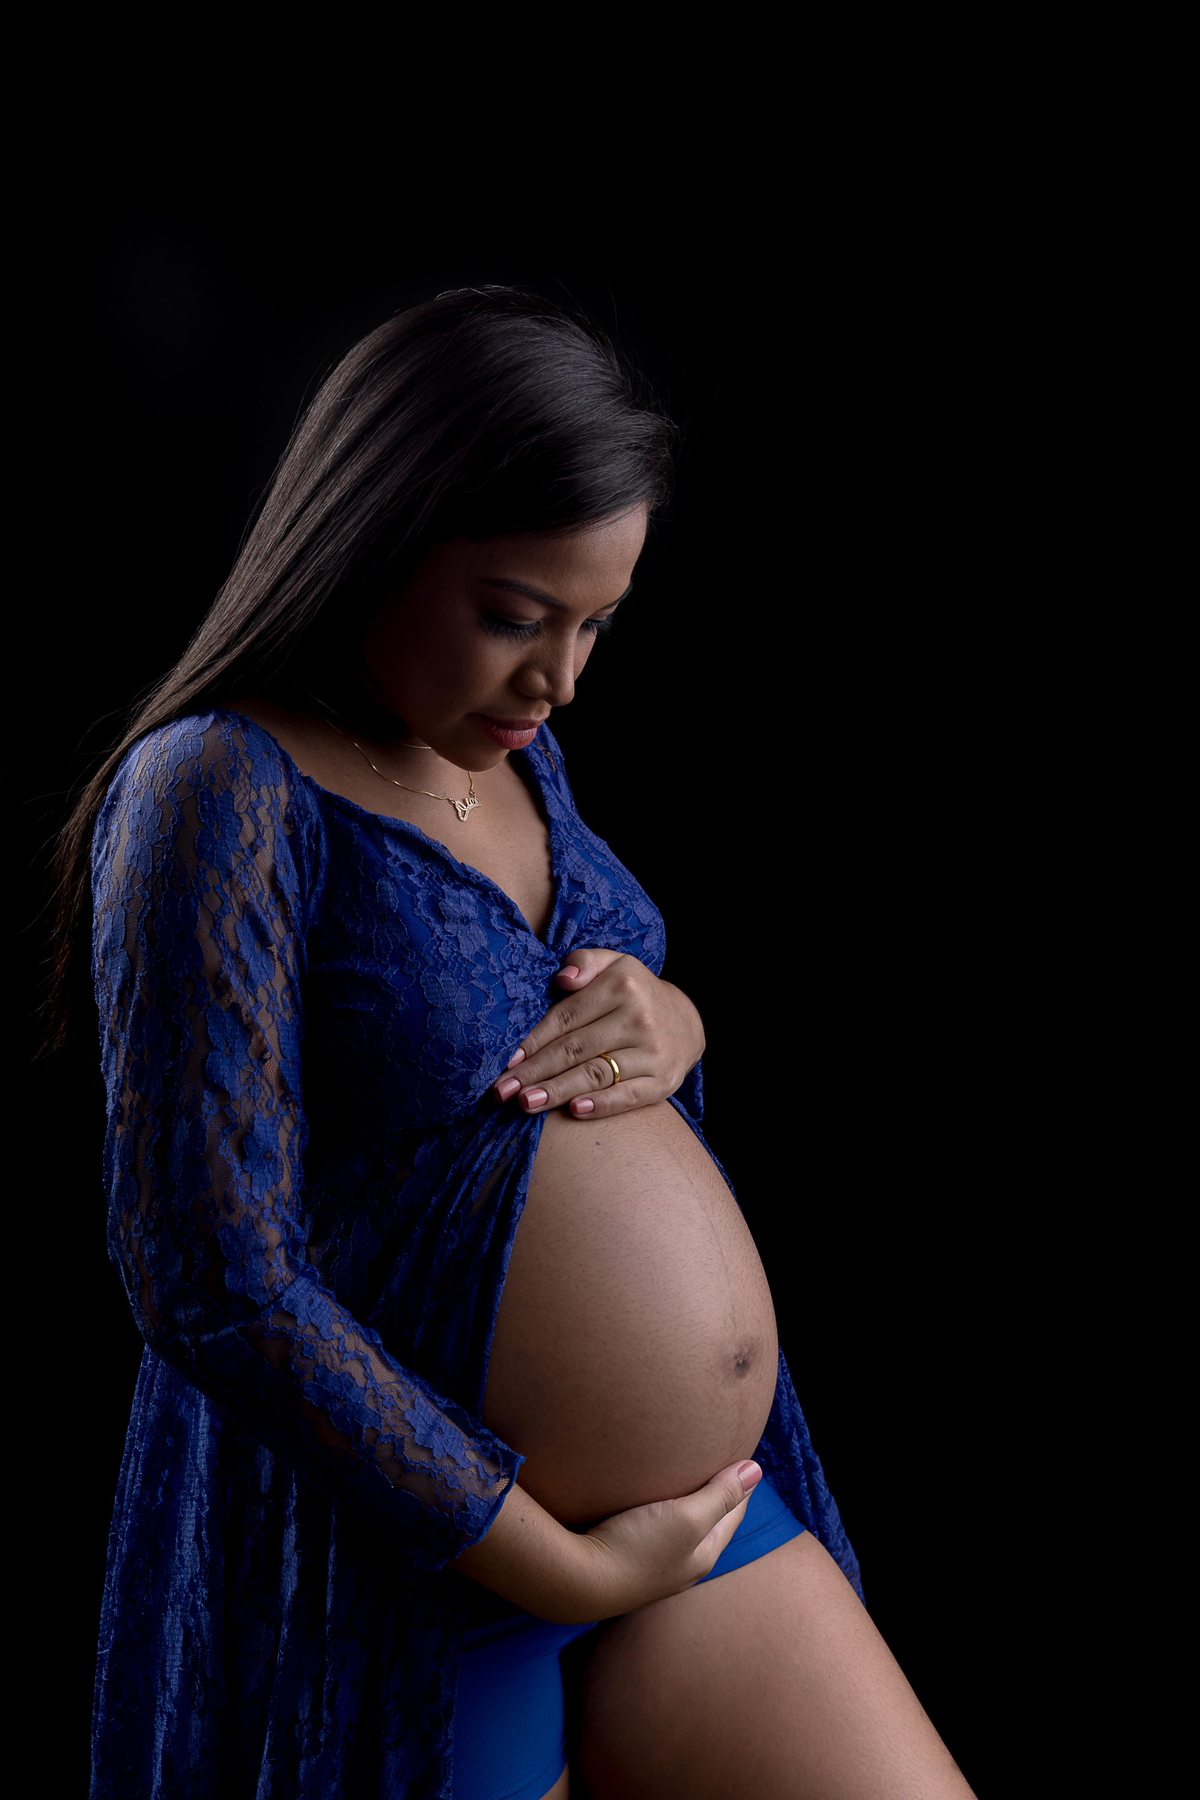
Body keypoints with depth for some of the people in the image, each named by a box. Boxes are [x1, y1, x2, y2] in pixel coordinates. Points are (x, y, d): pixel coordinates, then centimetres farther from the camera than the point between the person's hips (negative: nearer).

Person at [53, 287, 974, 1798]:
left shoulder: (508, 752, 5)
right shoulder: (223, 792, -18)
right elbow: (215, 1282, -23)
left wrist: (670, 1023, -6)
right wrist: (565, 1568, -17)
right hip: (411, 1561, -7)